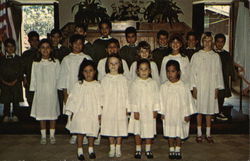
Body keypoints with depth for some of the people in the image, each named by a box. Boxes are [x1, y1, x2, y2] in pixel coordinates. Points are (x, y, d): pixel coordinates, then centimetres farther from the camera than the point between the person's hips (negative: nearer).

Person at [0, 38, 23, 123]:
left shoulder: (18, 59, 6)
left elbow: (21, 72, 1)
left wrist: (15, 81, -8)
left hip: (16, 83, 0)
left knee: (16, 100, 1)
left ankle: (15, 115, 10)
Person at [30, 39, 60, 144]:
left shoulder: (55, 62, 0)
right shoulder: (36, 63, 3)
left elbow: (58, 77, 2)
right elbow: (33, 78, 6)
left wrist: (58, 88, -4)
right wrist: (33, 90, 2)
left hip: (52, 92, -1)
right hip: (40, 92, 1)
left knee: (53, 113, 5)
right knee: (41, 114, 7)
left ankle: (52, 135, 18)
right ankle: (43, 136, 20)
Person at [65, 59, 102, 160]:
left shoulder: (97, 85, 1)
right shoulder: (78, 85, 0)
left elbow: (100, 100, 3)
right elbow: (73, 98, 4)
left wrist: (99, 113, 1)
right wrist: (71, 112, 2)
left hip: (93, 113, 1)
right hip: (80, 113, -1)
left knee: (91, 131, 8)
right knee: (80, 132, -1)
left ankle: (91, 149, 26)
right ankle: (80, 150, 13)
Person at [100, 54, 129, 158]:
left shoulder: (123, 79, 1)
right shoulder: (105, 79, 3)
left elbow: (126, 94, 2)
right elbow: (102, 94, 5)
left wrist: (126, 107, 0)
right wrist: (101, 106, 1)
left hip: (120, 108, -1)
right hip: (108, 108, 1)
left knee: (120, 128, 4)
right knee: (109, 128, 7)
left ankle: (118, 148, 19)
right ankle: (112, 148, 22)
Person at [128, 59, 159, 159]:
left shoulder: (153, 83, 1)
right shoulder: (135, 83, -3)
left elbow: (156, 97, 3)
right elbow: (133, 98, -4)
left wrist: (155, 110, -1)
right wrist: (135, 111, -9)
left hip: (150, 111, 1)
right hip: (138, 111, -1)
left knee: (149, 131, 8)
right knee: (137, 131, 6)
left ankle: (148, 150, 21)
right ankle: (138, 150, 20)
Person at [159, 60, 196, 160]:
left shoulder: (184, 87, -8)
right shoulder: (164, 87, -5)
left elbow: (188, 101, -2)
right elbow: (161, 100, 1)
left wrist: (188, 114, -2)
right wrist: (162, 113, 0)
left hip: (181, 115, -1)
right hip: (168, 115, 1)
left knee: (179, 133, 10)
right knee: (170, 133, 10)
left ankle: (178, 150, 25)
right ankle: (171, 150, 24)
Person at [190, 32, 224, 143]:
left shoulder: (216, 56, 4)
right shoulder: (196, 56, 0)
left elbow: (218, 72, 5)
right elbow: (193, 72, -1)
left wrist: (217, 88, 0)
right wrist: (194, 88, -6)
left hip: (211, 87, 1)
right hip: (199, 87, -1)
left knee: (210, 109, 6)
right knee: (199, 110, 4)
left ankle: (208, 134, 16)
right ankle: (199, 133, 15)